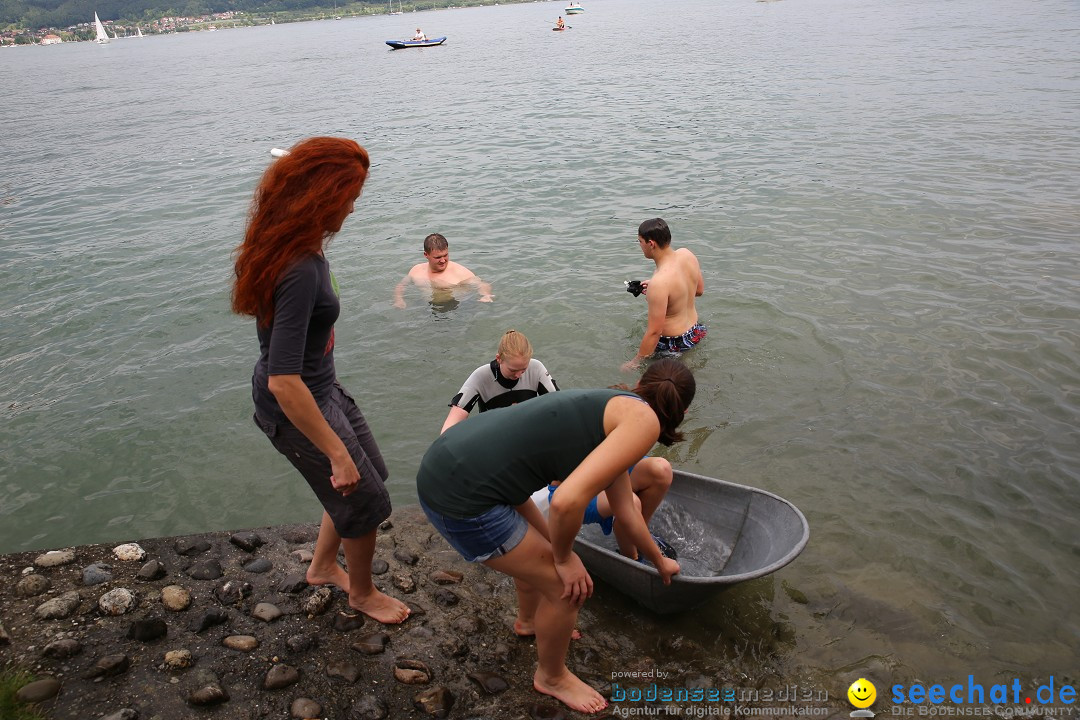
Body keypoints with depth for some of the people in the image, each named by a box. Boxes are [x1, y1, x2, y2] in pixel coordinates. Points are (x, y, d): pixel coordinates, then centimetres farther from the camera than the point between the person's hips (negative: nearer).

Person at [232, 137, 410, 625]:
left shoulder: (295, 248, -4)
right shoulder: (300, 271, -34)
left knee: (369, 474, 24)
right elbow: (283, 382, -36)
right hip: (296, 405, -9)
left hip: (321, 387, 10)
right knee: (366, 500, 9)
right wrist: (336, 452, -30)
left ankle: (323, 567, 45)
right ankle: (362, 593, 37)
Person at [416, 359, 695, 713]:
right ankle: (551, 677, 36)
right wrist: (564, 558, -2)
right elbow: (567, 501, -21)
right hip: (461, 497, -9)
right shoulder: (643, 420, -9)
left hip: (450, 460, 9)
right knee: (567, 586, 8)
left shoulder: (614, 411, 18)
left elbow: (626, 511, 33)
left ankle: (531, 621, 60)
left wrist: (659, 561, 48)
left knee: (538, 545, 31)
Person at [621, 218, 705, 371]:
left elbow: (654, 331, -29)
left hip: (674, 343, -9)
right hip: (694, 331, 9)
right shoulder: (686, 254, -9)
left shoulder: (659, 283, -34)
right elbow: (699, 290, 10)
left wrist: (635, 362, -18)